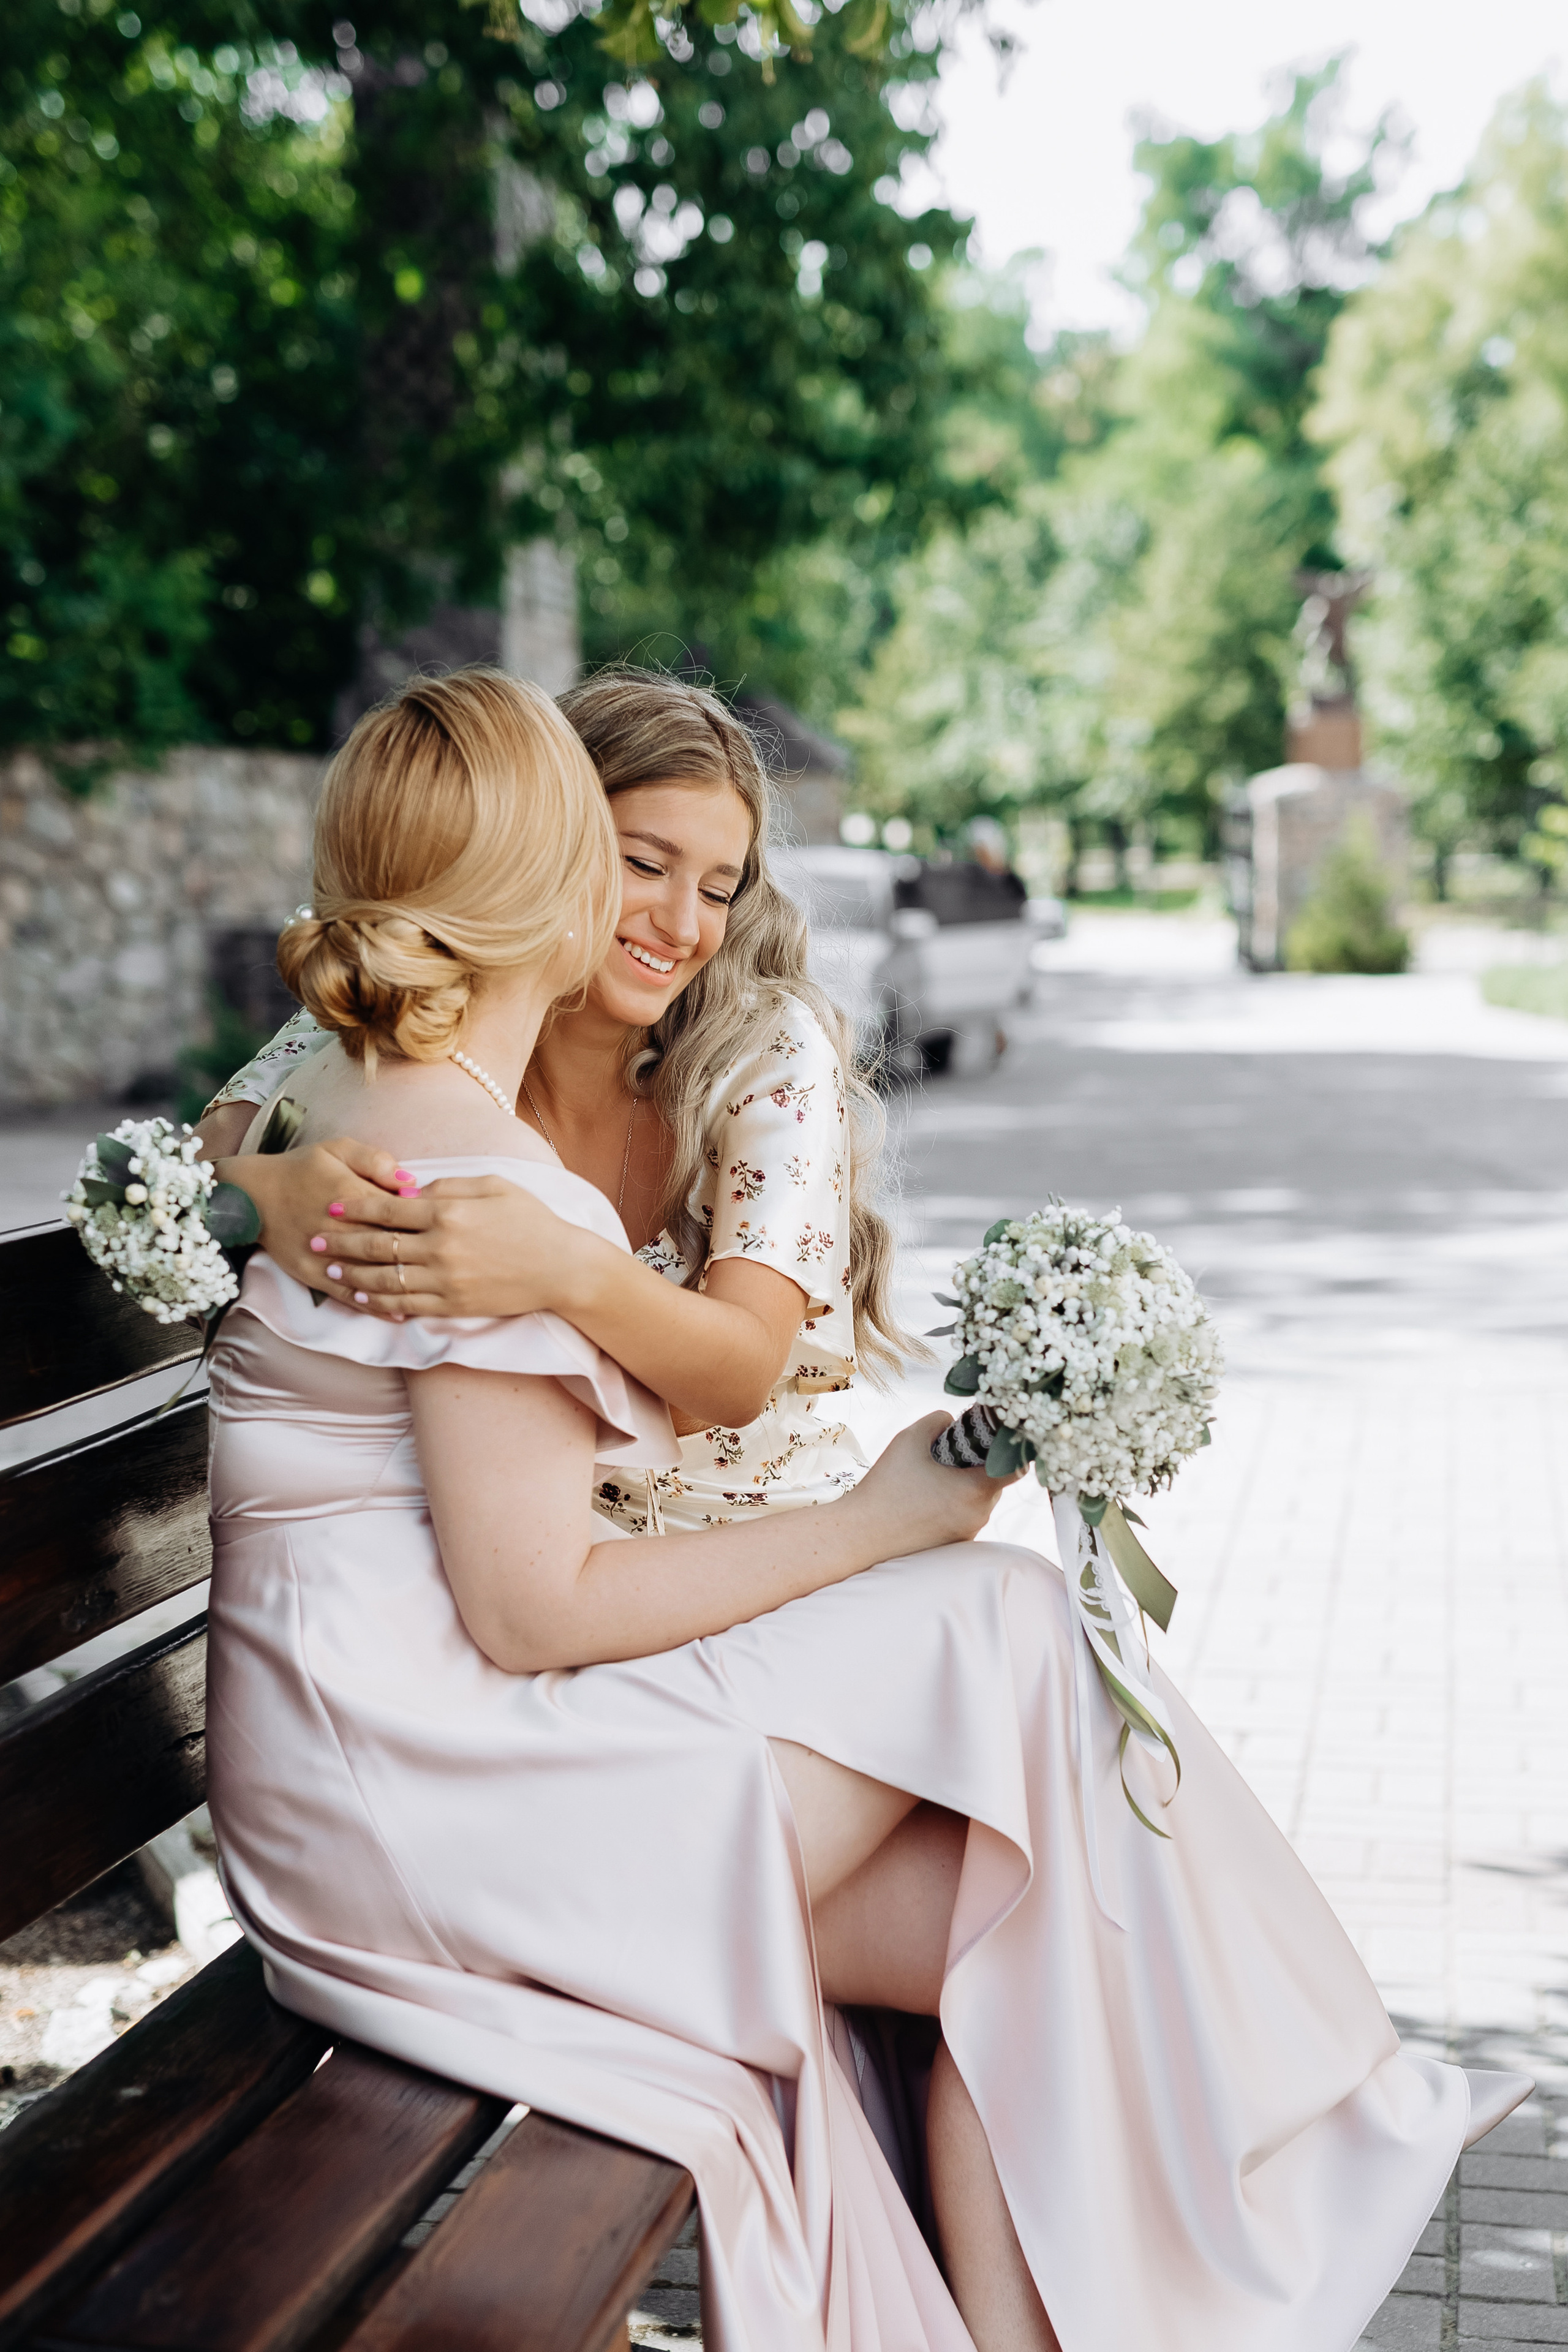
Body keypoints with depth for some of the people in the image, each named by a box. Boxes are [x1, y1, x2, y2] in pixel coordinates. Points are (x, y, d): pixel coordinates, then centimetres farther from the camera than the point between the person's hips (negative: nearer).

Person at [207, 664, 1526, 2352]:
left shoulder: (336, 1095, 11)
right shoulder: (481, 1183, -19)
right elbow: (532, 1611, -20)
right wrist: (872, 1525, -12)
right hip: (428, 1806, -9)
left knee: (1009, 1911, 0)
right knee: (1000, 1623, -9)